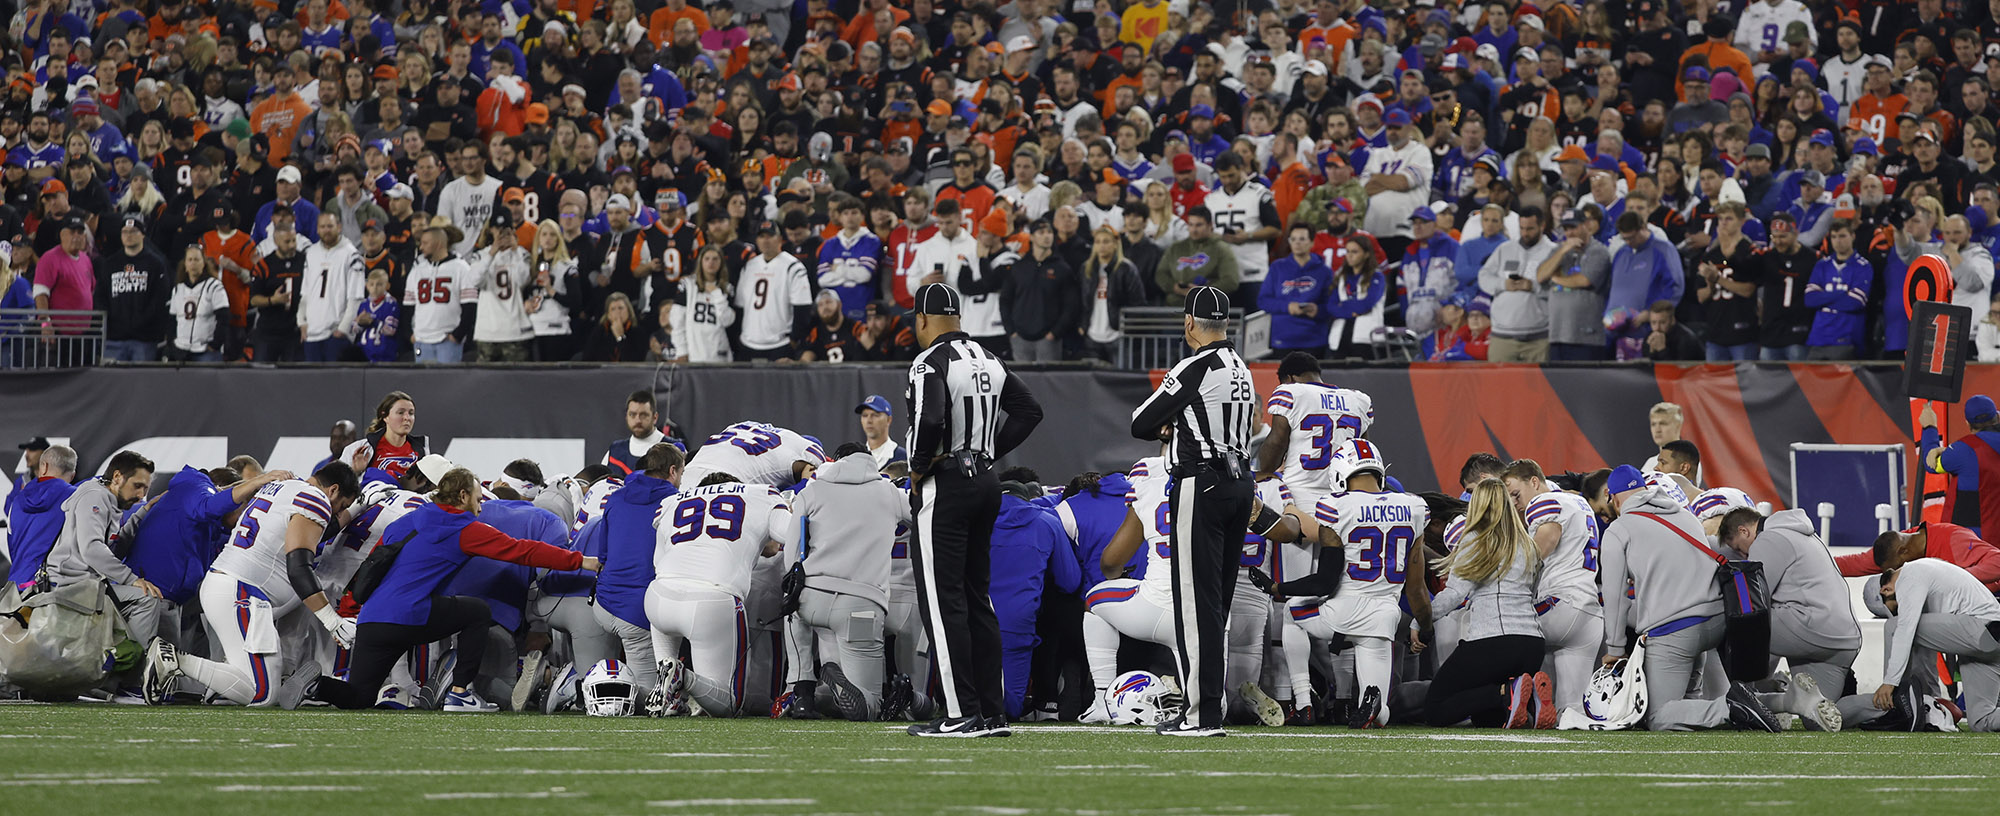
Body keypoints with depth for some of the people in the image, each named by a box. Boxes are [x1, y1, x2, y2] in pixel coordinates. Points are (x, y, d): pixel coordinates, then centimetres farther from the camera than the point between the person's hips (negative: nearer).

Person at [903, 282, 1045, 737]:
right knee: (976, 599, 13)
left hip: (943, 488, -8)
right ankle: (992, 713, 12)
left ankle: (962, 714, -8)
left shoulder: (931, 363, -13)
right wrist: (987, 454, 14)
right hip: (985, 482, 8)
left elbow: (931, 422, -28)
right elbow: (1029, 412, 17)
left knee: (942, 601, -5)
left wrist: (918, 468, -12)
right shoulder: (988, 360, 12)